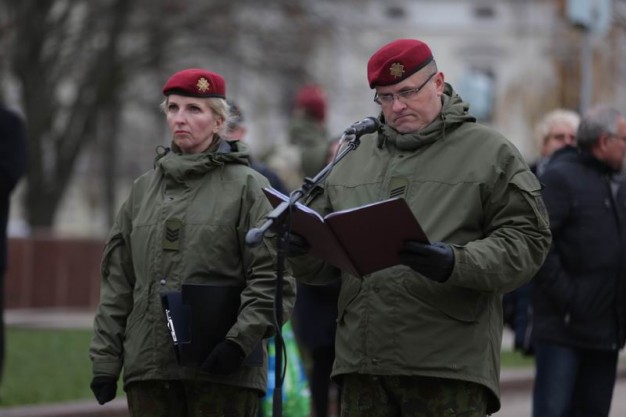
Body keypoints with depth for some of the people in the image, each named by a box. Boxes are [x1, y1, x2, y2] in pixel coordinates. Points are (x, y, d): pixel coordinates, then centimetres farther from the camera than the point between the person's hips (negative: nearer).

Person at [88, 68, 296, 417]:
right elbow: (118, 281, 17)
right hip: (149, 367, 4)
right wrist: (105, 360, 11)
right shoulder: (145, 188, 17)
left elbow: (273, 277, -5)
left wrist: (242, 339, -17)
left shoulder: (247, 186, 2)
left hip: (222, 368, -4)